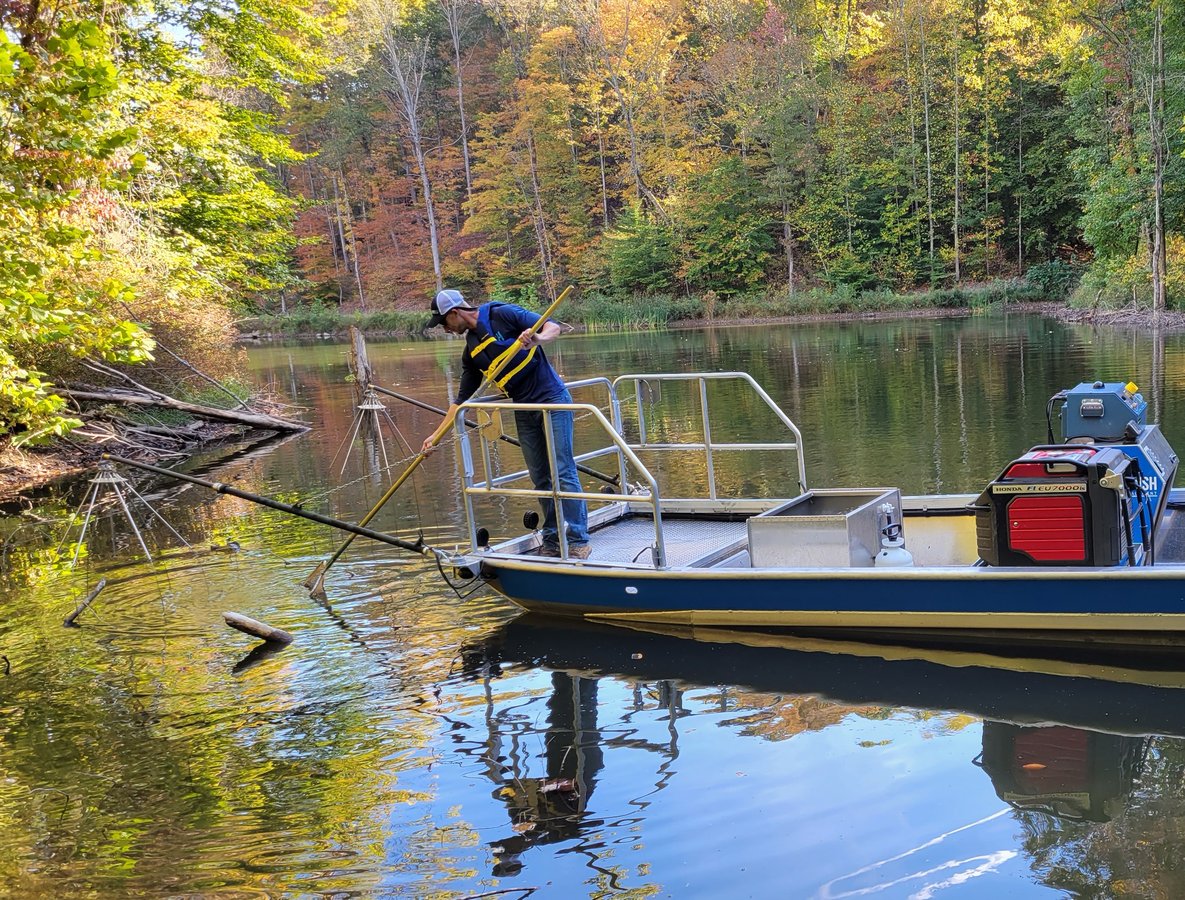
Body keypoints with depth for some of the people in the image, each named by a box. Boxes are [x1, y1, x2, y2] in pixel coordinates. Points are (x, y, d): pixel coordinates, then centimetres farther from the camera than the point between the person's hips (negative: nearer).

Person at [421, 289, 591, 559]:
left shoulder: (502, 315, -8)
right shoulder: (472, 350, 12)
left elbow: (553, 327, -11)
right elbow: (463, 397, 17)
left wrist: (537, 339, -34)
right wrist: (437, 435, 15)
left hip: (553, 400, -7)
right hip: (524, 412, 7)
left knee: (563, 472, -8)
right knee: (540, 478, 6)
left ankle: (578, 541, -6)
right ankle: (552, 540, 11)